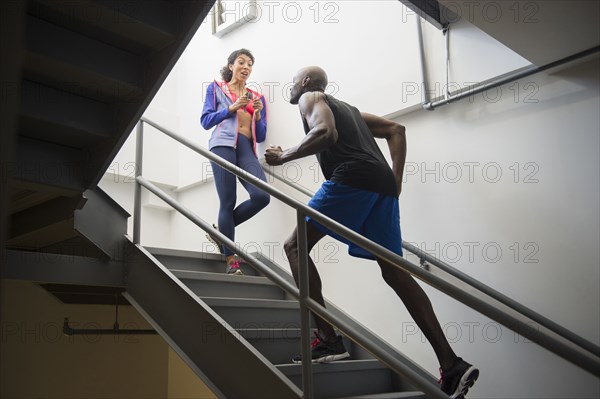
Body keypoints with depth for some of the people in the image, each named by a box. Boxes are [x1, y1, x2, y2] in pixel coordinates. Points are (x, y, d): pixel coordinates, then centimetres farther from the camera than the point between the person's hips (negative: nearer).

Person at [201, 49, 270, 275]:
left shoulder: (257, 97, 25)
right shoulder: (216, 88, 18)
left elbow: (261, 136, 19)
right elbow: (205, 121, 6)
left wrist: (257, 114, 1)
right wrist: (232, 107, -4)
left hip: (247, 149, 3)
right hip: (224, 145, -3)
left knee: (262, 196, -20)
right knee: (228, 201, -12)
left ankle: (221, 229, 4)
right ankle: (231, 260, -5)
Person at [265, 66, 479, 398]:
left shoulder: (310, 98, 13)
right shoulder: (346, 107, 36)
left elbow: (325, 132, -10)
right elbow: (396, 130, 28)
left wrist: (283, 157, -1)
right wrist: (396, 180, 21)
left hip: (350, 178, -8)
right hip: (382, 185, 8)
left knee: (295, 246, 2)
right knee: (394, 271, 4)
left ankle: (328, 340, -9)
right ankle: (451, 364, -1)